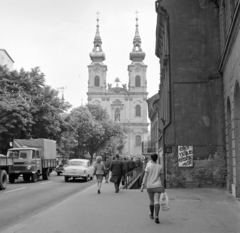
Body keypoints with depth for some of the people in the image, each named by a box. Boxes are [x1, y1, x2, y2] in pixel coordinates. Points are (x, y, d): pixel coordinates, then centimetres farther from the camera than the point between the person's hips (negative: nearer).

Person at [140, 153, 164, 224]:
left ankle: (151, 215, 35)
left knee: (151, 201, 17)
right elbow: (162, 178, 7)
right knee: (156, 201, -7)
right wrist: (162, 187, 15)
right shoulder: (160, 167, 4)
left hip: (150, 186, 0)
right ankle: (156, 217, -24)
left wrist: (143, 185, -12)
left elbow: (145, 176, -11)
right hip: (158, 186, 0)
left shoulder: (148, 166, -4)